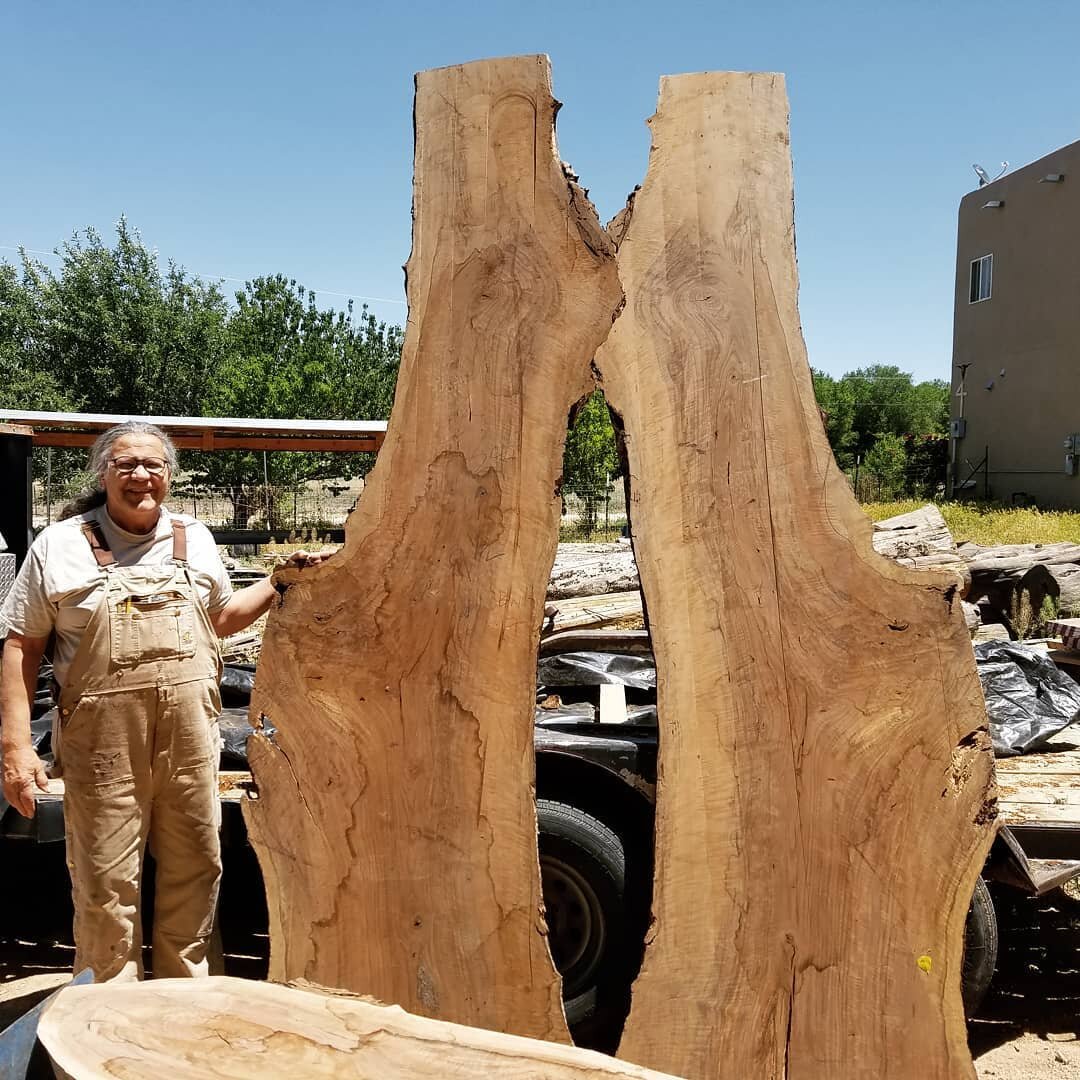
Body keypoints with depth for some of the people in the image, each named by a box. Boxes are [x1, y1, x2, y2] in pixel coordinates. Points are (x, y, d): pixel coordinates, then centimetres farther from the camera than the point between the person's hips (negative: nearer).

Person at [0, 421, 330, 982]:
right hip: (103, 741, -3)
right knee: (106, 883, 6)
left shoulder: (194, 539, 10)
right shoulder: (60, 545, 0)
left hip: (190, 734, 4)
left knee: (195, 870, 13)